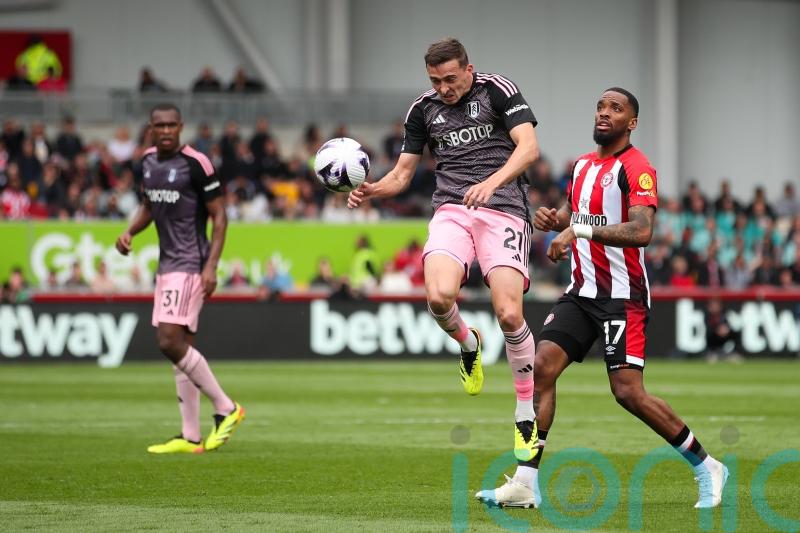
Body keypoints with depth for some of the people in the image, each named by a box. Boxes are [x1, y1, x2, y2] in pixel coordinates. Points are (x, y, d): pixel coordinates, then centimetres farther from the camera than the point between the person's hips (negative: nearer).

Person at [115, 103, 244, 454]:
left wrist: (211, 266, -17)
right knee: (181, 347, 7)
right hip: (167, 264, 8)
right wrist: (130, 232, 6)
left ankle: (226, 409, -3)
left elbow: (219, 217, -10)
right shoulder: (148, 161, 10)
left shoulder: (195, 164, -12)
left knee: (171, 342, -17)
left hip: (190, 264, -8)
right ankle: (191, 438, 9)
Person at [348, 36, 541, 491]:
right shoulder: (424, 109, 13)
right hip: (451, 210, 3)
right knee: (439, 295, -26)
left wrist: (492, 182, -27)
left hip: (504, 208, -3)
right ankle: (468, 345, 10)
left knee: (509, 313, -17)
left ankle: (528, 413, 2)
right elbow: (403, 173, 19)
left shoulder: (498, 90, 0)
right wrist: (371, 191, -2)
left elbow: (529, 146, -11)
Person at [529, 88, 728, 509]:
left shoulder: (636, 168, -12)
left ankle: (706, 467, 6)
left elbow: (641, 231, -26)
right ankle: (527, 483, -8)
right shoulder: (582, 165, 14)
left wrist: (579, 229, -32)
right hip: (581, 292, 7)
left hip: (622, 296, -7)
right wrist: (553, 218, 7)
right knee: (541, 367, -9)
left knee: (628, 392, -12)